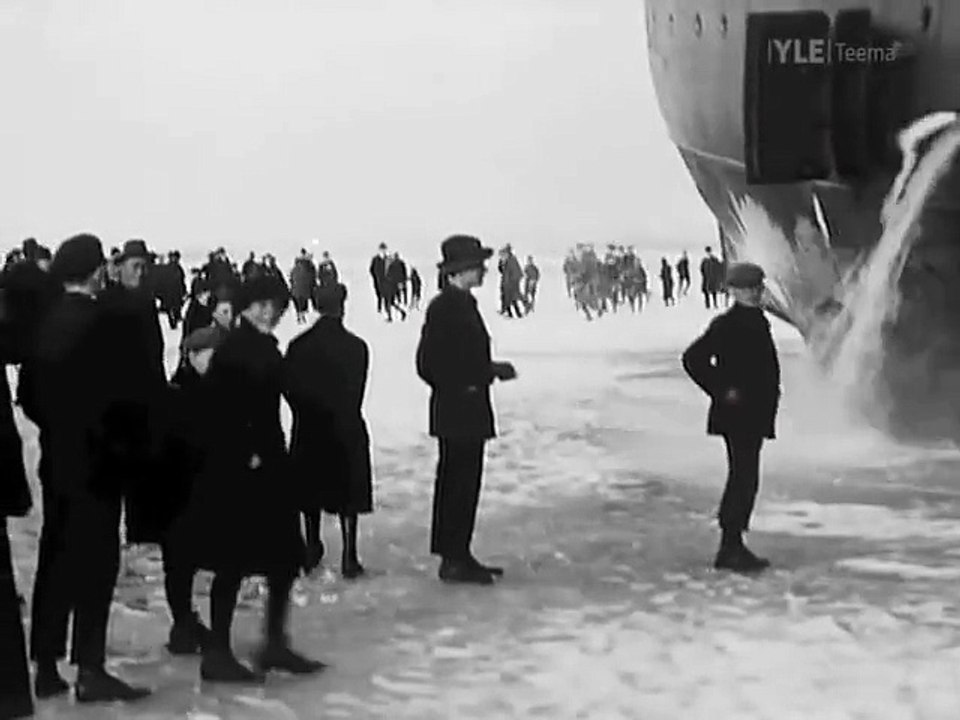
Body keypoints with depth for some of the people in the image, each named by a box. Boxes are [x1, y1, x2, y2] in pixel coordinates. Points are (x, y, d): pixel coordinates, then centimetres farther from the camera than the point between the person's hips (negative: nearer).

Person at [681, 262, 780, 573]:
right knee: (744, 479, -8)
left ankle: (733, 546, 19)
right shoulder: (725, 325, -13)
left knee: (743, 479, 12)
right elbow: (693, 359, -19)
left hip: (754, 415, 9)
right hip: (737, 415, -9)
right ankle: (731, 548, -3)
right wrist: (721, 391, -16)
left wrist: (768, 403, 17)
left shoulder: (758, 322, 13)